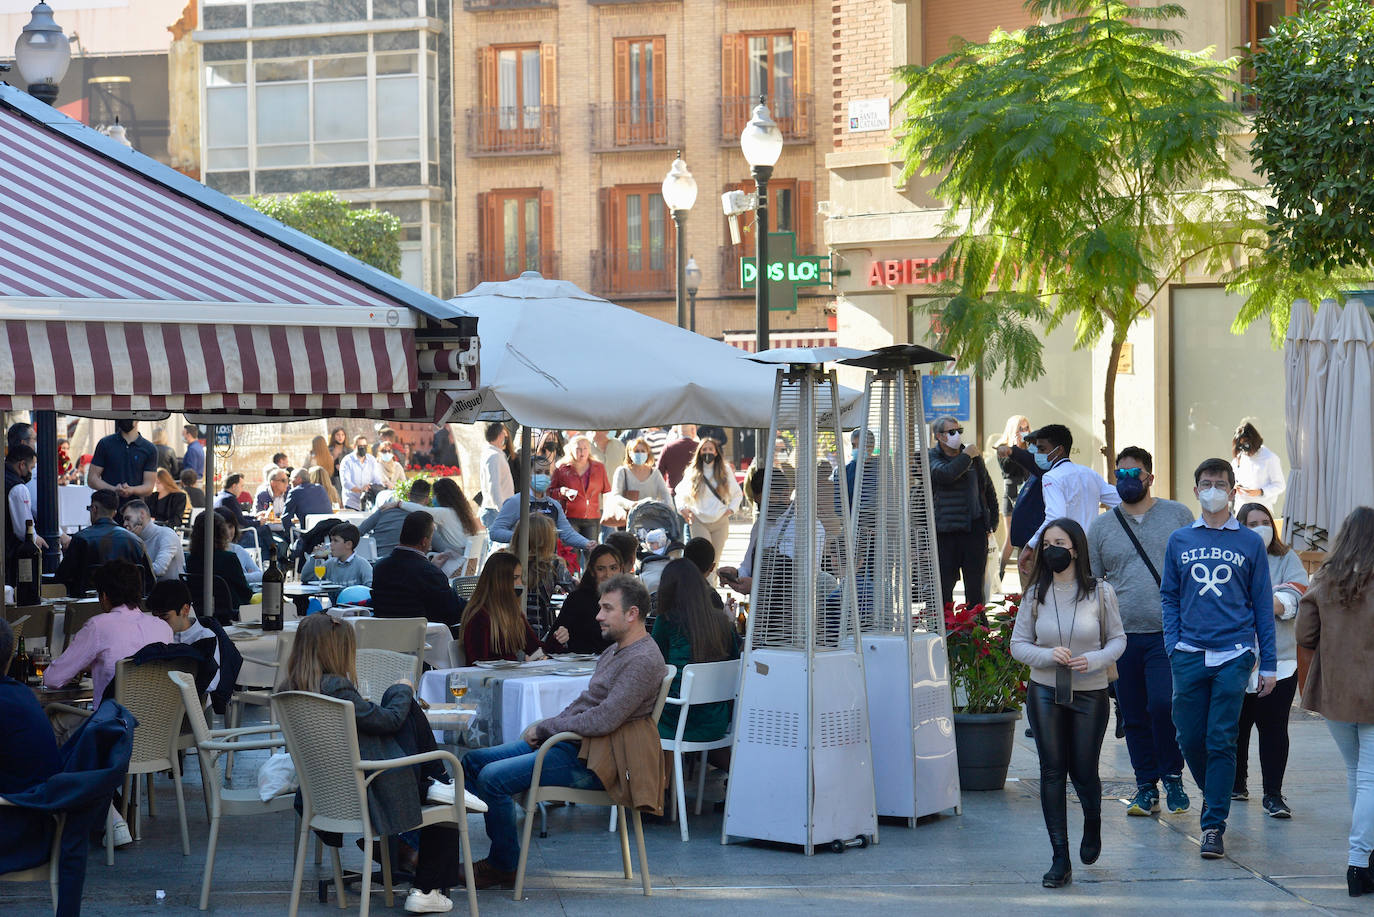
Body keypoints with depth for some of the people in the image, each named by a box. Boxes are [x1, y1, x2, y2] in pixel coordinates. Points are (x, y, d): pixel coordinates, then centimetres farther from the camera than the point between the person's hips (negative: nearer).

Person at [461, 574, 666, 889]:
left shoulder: (644, 660, -17)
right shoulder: (615, 651, 16)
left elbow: (603, 721, -26)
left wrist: (545, 728, -14)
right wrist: (544, 728, 6)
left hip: (590, 762, -11)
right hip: (570, 742, 11)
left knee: (494, 777, -21)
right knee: (474, 760, 8)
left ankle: (503, 867, -5)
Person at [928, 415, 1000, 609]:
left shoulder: (974, 457, 11)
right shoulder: (931, 457, 0)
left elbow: (988, 489, 19)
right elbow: (946, 474, -21)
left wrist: (993, 520, 13)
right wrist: (966, 457, -9)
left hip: (974, 527, 3)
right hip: (945, 530, -3)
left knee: (975, 583, 5)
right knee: (943, 583, 0)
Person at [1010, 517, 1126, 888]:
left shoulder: (1100, 592, -2)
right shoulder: (1036, 594, 2)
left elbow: (1118, 639, 4)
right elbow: (1018, 644, 4)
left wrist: (1094, 659, -16)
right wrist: (1048, 655, -16)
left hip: (1090, 694, -1)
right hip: (1045, 693, 1)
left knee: (1083, 771, 4)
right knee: (1052, 772, -2)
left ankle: (1093, 824, 39)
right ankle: (1060, 859, 2)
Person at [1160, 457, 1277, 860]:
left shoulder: (1250, 543, 6)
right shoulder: (1179, 541, 10)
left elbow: (1262, 605, 7)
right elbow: (1169, 597, 14)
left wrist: (1268, 664, 3)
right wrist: (1173, 645, -1)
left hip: (1233, 656, -2)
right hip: (1189, 656, 2)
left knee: (1221, 742, -6)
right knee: (1190, 738, 5)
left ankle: (1214, 826, -3)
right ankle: (1212, 794, 32)